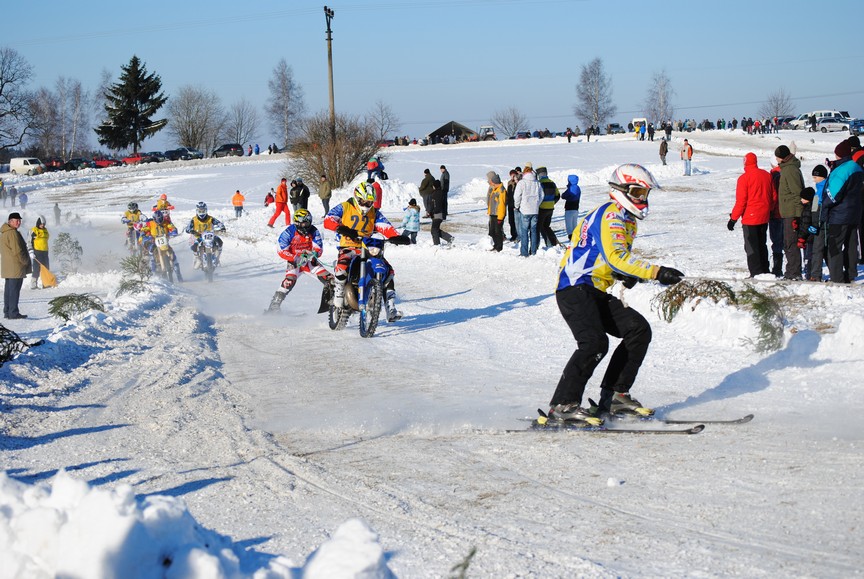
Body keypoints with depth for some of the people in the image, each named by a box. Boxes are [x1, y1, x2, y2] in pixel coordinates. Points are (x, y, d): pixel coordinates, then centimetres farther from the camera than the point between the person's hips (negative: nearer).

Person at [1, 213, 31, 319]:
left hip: (7, 268, 10)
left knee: (8, 289, 14)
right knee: (14, 290, -7)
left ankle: (7, 312, 19)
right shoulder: (13, 233, -17)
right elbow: (17, 251, -20)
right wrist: (26, 262, -8)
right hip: (15, 267, -10)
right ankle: (13, 313, -6)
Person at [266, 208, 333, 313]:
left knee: (329, 279, -7)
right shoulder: (289, 232, -17)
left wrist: (314, 253, -33)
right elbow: (281, 251, -17)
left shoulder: (314, 231, -9)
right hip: (294, 261, -4)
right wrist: (296, 258, -30)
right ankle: (274, 305, -24)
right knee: (289, 281, -29)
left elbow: (319, 249, -8)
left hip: (309, 260, 4)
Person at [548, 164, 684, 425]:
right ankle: (563, 405, -21)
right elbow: (616, 256, -25)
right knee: (594, 342, -26)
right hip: (575, 288, -10)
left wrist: (625, 275, 7)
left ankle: (614, 396, 3)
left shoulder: (627, 219, 21)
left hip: (596, 294, 10)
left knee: (639, 330, 0)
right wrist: (657, 272, -30)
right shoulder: (611, 214, -11)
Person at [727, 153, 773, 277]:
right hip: (764, 218, 6)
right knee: (762, 245, 18)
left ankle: (756, 273, -5)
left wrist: (733, 218, -8)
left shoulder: (744, 178, -14)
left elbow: (741, 201, -14)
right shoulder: (767, 175, 4)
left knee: (751, 247, -1)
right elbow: (773, 196, 11)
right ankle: (765, 271, 22)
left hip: (750, 217, -6)